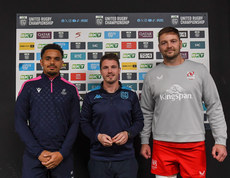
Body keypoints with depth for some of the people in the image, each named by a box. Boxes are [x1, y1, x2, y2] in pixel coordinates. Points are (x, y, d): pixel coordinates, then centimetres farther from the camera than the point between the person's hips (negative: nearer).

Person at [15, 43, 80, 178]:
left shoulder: (71, 89, 4)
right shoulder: (29, 86, 2)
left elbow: (75, 124, 2)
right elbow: (20, 122, 0)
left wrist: (62, 153, -8)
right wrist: (38, 152, -8)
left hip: (62, 156, 1)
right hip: (33, 155, 0)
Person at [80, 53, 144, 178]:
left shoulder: (131, 95, 4)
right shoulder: (91, 97, 3)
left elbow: (139, 121, 8)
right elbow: (84, 123, 5)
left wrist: (128, 133, -10)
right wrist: (97, 136, -12)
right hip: (98, 159, 0)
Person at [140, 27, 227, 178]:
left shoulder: (199, 70, 2)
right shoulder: (152, 76, 5)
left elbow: (214, 107, 2)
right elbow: (146, 112, 10)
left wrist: (221, 140, -3)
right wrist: (144, 141, 9)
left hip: (194, 144, 0)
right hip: (162, 144, 1)